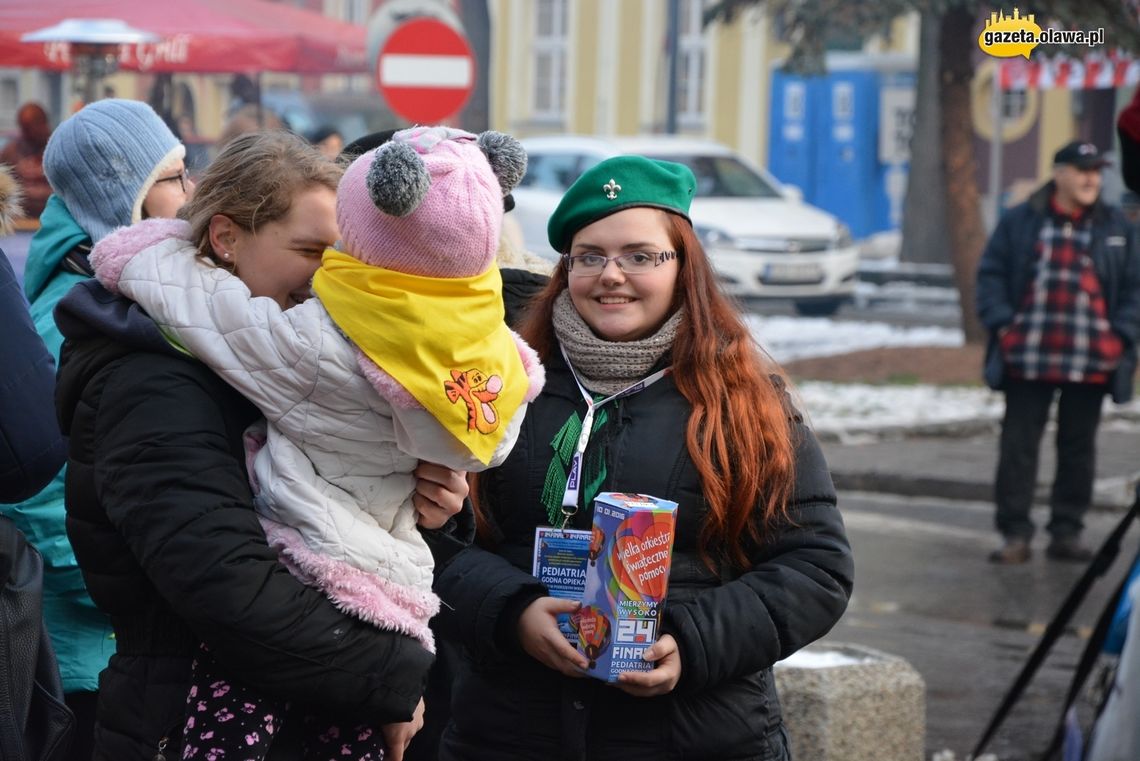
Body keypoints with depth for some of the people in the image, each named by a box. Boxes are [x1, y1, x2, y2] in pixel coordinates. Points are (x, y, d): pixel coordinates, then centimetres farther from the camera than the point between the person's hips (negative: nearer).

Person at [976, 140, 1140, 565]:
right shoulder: (1020, 222, 4)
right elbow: (991, 273, 6)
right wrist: (1002, 323, -6)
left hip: (1091, 362, 1)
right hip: (1028, 358, -1)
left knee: (1078, 447, 8)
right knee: (1018, 445, -1)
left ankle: (1066, 534, 17)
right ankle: (1015, 534, 4)